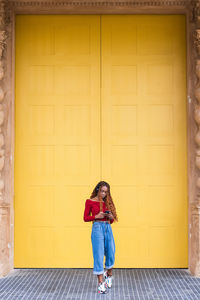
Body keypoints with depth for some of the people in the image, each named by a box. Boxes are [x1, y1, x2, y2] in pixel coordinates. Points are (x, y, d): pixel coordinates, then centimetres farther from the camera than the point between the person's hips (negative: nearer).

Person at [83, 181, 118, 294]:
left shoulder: (107, 202, 12)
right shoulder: (90, 202, 1)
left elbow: (112, 220, 16)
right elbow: (85, 218, 0)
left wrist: (111, 217, -7)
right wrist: (97, 216, -14)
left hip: (108, 228, 4)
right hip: (97, 228, -4)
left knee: (111, 254, 7)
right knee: (99, 256, -5)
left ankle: (109, 276, 35)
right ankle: (101, 284, -1)